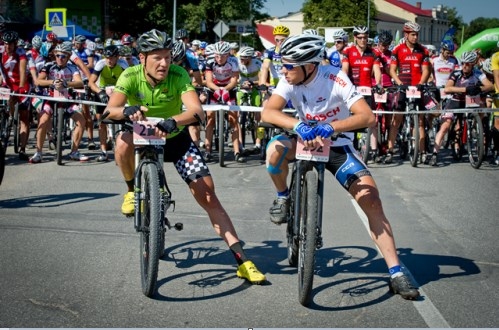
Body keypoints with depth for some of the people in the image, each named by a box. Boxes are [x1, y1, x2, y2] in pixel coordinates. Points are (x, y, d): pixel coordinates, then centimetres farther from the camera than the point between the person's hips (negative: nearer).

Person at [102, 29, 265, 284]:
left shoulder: (178, 75, -23)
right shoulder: (131, 76, -20)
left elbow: (196, 111, -37)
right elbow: (110, 110, -32)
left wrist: (173, 121, -57)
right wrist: (127, 111, -54)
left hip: (175, 139, 0)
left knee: (207, 194, -11)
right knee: (123, 141, -36)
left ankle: (241, 260, -8)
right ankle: (132, 190, -5)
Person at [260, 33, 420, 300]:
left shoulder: (335, 79, -24)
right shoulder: (290, 80, -15)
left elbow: (368, 117, -32)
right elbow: (267, 112, -29)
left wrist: (331, 127, -47)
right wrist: (298, 125, -46)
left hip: (337, 146, -2)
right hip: (305, 141, 2)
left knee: (371, 198, -17)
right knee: (275, 150, -32)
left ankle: (396, 274, -10)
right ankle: (283, 198, 1)